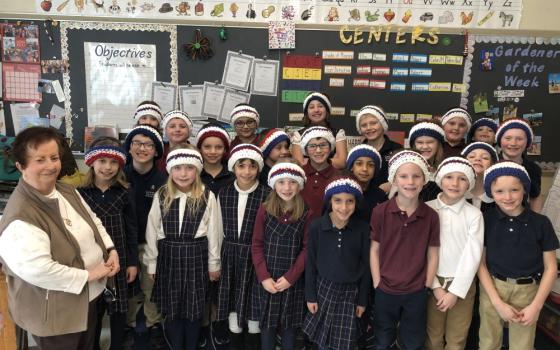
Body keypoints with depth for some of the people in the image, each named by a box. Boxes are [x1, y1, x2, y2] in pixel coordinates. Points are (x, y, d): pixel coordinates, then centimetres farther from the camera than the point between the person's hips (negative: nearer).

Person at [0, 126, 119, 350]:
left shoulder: (67, 191, -1)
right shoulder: (20, 217, -28)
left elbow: (93, 221, 11)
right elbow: (37, 270, -35)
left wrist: (111, 250, -5)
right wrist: (87, 275, -25)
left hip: (89, 295, 8)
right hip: (54, 313, -8)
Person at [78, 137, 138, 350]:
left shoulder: (124, 193, -3)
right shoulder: (81, 193, -5)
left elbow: (131, 230, 0)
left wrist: (133, 262, 0)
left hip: (119, 259, 1)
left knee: (119, 309, 12)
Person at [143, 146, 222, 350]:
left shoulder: (207, 196, -7)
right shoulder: (161, 196, -1)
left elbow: (213, 232, -2)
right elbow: (152, 231, 3)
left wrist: (214, 264, 2)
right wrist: (151, 262, 5)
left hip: (196, 256, -1)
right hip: (168, 257, 2)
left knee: (194, 308, 10)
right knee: (171, 309, 11)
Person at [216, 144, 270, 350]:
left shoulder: (267, 195, -11)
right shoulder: (224, 193, 1)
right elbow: (220, 228, 8)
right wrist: (217, 258, 10)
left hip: (255, 255, -3)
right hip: (230, 255, 3)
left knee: (254, 301, 9)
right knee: (232, 301, 14)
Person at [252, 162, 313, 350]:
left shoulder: (306, 214, -6)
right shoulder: (264, 210, -3)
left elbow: (307, 249, -5)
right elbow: (257, 246, -2)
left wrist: (290, 277, -11)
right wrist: (264, 277, -10)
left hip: (293, 281, -1)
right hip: (267, 279, 1)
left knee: (290, 325, 11)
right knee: (267, 323, 11)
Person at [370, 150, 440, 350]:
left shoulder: (430, 215, -8)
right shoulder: (380, 212, -12)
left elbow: (432, 255, -2)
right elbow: (374, 250, -6)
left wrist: (427, 287, -3)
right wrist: (377, 283, -7)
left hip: (417, 292, 1)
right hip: (385, 291, 0)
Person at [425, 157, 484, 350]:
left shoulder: (474, 215, -6)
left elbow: (472, 255, -8)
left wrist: (456, 291, -10)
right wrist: (435, 286, -9)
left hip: (463, 284, 0)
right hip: (432, 282, 0)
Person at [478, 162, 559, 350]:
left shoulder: (541, 223, -7)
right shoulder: (485, 220, -7)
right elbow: (481, 263, -4)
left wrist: (536, 306, -6)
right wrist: (497, 302, -10)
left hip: (527, 291, 0)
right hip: (492, 288, 0)